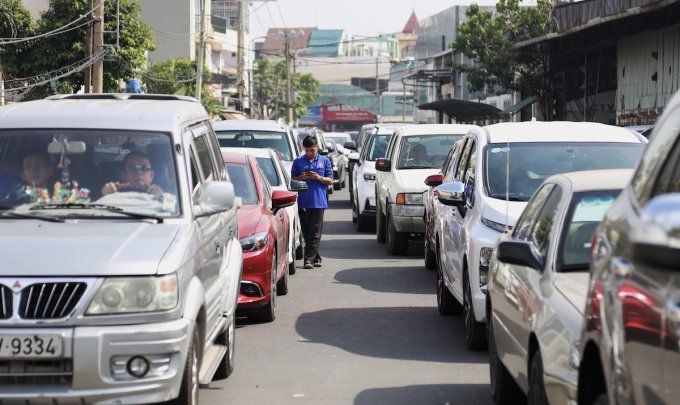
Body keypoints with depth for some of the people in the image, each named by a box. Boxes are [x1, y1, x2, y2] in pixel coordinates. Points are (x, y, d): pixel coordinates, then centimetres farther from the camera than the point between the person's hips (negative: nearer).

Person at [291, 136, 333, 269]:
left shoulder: (324, 161, 9)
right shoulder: (298, 161, 9)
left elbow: (330, 181, 8)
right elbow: (292, 179, 12)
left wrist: (319, 178, -11)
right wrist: (301, 177, -8)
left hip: (319, 202, -1)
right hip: (303, 202, 2)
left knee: (315, 233, -7)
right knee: (306, 232, 4)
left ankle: (309, 259, -6)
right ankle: (316, 258, 13)